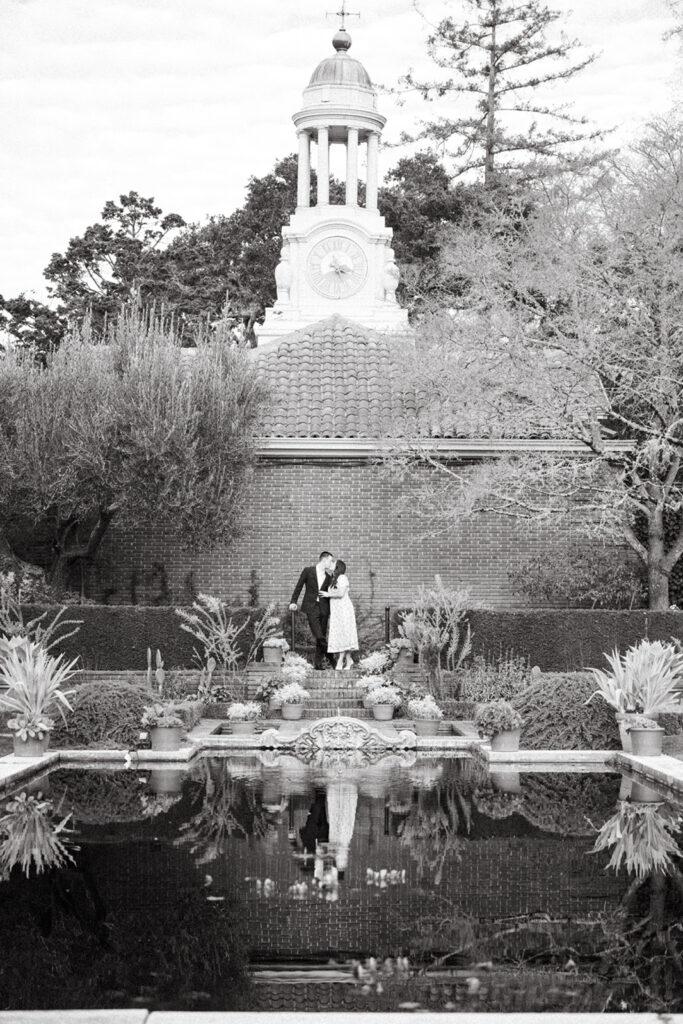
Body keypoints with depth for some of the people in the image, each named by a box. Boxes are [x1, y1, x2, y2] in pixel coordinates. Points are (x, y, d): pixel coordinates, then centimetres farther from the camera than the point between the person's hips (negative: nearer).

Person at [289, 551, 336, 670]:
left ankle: (318, 662, 9)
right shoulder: (308, 571, 2)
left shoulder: (328, 576, 13)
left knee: (322, 636, 3)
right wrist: (293, 602, -3)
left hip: (323, 608, 4)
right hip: (311, 607, -4)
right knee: (318, 636, -15)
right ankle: (329, 655, -1)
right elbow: (298, 587, 3)